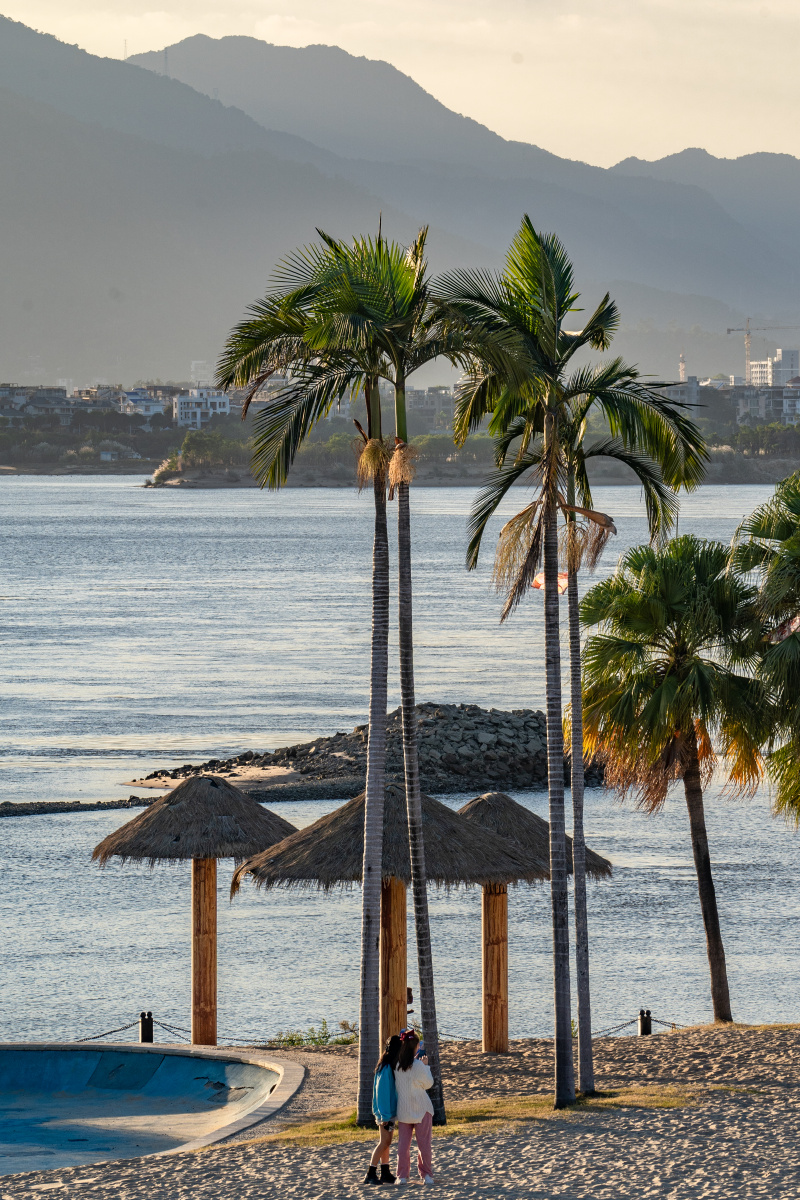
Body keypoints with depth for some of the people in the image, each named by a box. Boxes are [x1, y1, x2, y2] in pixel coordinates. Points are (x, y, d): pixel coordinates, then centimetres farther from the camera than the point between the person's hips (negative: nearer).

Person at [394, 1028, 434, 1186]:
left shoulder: (397, 1065, -3)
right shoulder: (418, 1065, -16)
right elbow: (428, 1084, -5)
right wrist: (426, 1066, 5)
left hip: (403, 1109, 3)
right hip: (421, 1108, -3)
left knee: (403, 1143, 8)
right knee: (424, 1143, 6)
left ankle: (402, 1175, 6)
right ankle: (426, 1175, 8)